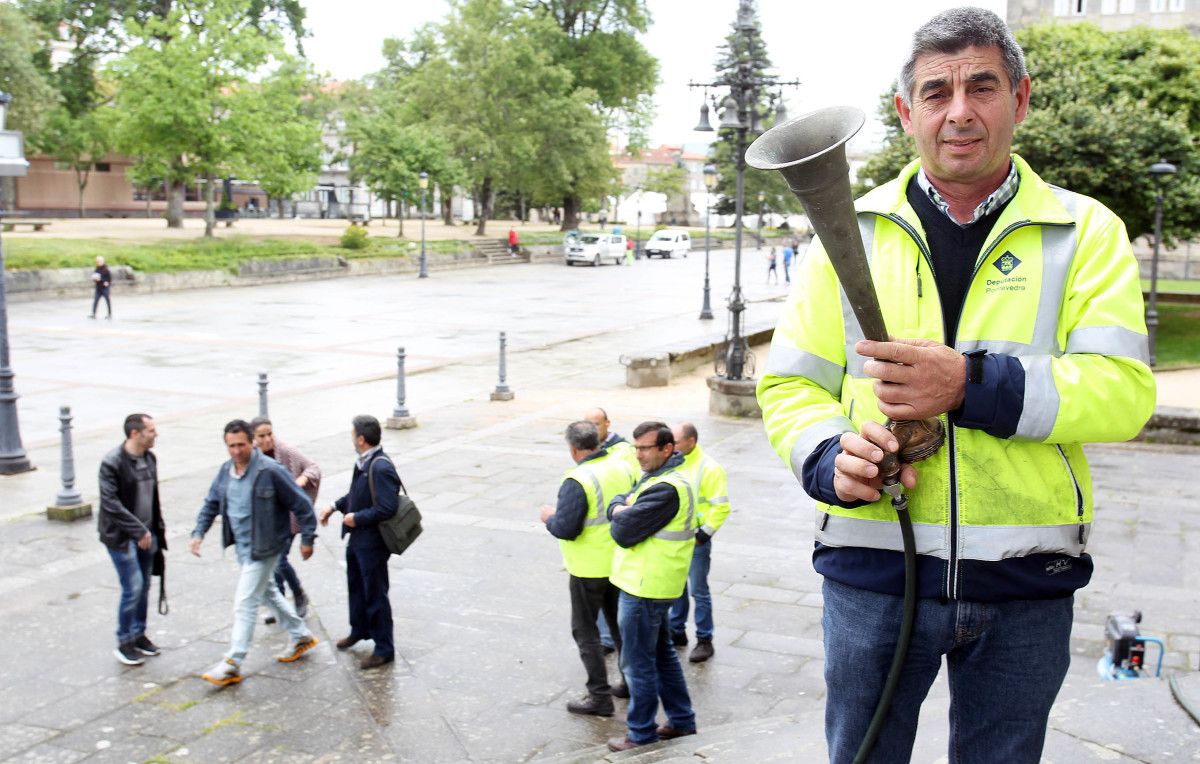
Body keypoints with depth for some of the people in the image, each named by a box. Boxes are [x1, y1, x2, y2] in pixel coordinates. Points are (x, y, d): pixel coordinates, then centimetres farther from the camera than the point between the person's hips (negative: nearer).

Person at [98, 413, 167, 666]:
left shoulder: (150, 458, 6)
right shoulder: (112, 462, -16)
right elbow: (110, 503, -19)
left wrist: (158, 529, 13)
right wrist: (138, 531, -20)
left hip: (146, 533, 7)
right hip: (121, 536, -7)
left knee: (144, 586, 12)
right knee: (133, 588, -8)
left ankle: (139, 633, 26)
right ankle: (124, 642, 6)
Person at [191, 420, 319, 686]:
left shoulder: (270, 471, -21)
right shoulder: (225, 471, 1)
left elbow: (301, 504, -15)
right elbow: (211, 504, 13)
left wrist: (307, 538, -11)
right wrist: (198, 532, 0)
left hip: (263, 548, -8)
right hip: (241, 545, 8)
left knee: (245, 602, -8)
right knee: (265, 592, 21)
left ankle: (232, 664, 0)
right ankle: (301, 635, 39)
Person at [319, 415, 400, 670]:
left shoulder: (380, 468, -27)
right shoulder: (363, 462, 1)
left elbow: (388, 507, -29)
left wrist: (357, 518, -21)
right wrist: (335, 506, 7)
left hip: (372, 542, -9)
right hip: (357, 538, 9)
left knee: (375, 594, 3)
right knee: (356, 586, 26)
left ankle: (384, 649, 18)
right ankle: (360, 630, 48)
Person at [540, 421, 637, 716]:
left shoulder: (577, 481, -24)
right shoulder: (622, 467, -2)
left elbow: (566, 529, -25)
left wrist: (549, 517, -6)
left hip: (589, 569, -7)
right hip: (620, 562, 7)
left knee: (585, 630, 6)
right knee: (619, 622, 22)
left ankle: (599, 695, 9)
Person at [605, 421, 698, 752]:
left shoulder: (666, 489, -24)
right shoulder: (656, 478, 10)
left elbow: (624, 533, -25)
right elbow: (618, 501, 10)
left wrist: (619, 516, -5)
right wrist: (620, 507, -11)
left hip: (644, 588, -10)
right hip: (651, 585, 10)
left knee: (638, 663, 2)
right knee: (662, 653, 20)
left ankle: (641, 735, 15)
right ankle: (682, 721, 31)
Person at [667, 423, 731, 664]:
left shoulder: (709, 468, -14)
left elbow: (721, 507, -14)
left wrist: (705, 533, -16)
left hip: (695, 539, -6)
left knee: (699, 591, 1)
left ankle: (704, 640, 11)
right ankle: (677, 631, 30)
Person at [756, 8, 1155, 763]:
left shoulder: (1086, 232, 2)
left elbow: (1125, 389, -11)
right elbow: (789, 384, 3)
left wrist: (972, 384, -26)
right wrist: (832, 458, -18)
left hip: (1027, 583, 0)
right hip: (875, 567, 0)